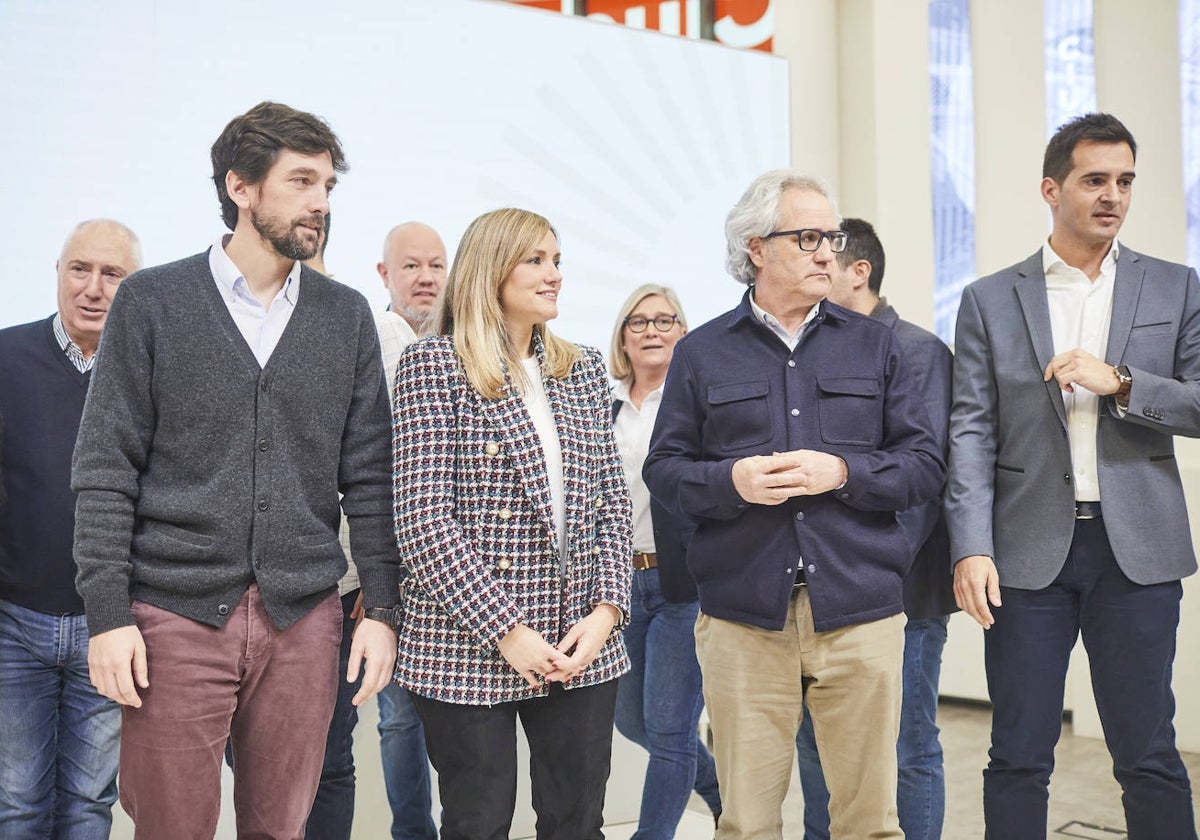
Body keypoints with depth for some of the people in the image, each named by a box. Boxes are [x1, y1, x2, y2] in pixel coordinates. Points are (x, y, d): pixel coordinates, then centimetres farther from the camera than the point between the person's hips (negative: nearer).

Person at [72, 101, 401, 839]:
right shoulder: (151, 302, 0)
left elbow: (368, 476, 8)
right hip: (176, 613, -2)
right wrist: (108, 612, -8)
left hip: (303, 614, 2)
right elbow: (106, 469, -2)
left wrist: (382, 609, 3)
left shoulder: (347, 316, 8)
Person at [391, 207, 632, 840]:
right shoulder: (432, 366, -5)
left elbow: (612, 502, 11)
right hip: (469, 650, -5)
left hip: (584, 646, 5)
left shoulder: (583, 370, 12)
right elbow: (422, 520, -12)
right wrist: (506, 630, -15)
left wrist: (606, 609, -4)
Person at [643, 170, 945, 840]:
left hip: (860, 614, 1)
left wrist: (841, 472, -12)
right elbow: (664, 470, 6)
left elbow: (926, 464, 5)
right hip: (743, 615, 0)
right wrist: (731, 481, -13)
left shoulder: (874, 345, 10)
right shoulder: (702, 353, 8)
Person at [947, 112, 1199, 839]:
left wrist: (1119, 383, -12)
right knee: (1019, 758, 5)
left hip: (1137, 550, 0)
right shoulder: (990, 301, 6)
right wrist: (972, 548, -10)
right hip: (1030, 550, 0)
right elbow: (972, 434, 1)